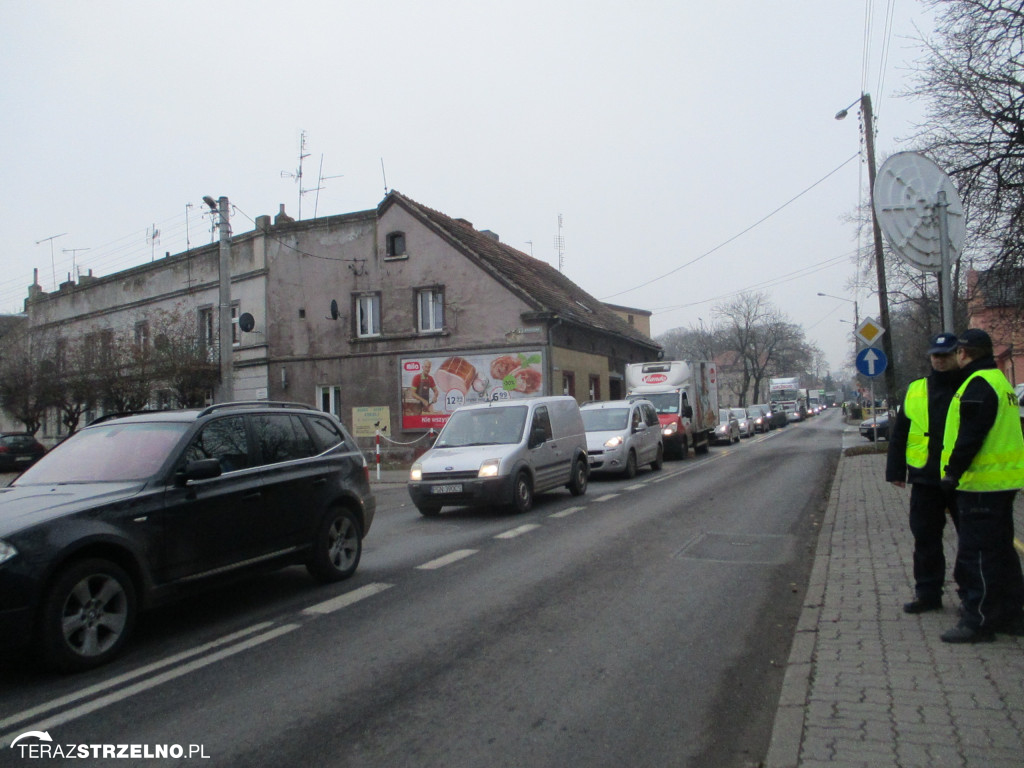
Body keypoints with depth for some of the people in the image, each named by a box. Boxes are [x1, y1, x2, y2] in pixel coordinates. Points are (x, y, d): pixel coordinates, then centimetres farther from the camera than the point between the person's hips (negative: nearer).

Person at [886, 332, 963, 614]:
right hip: (925, 479, 3)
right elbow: (899, 434, 11)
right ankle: (928, 593, 20)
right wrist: (896, 470, 6)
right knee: (925, 538, 9)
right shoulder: (916, 391, 8)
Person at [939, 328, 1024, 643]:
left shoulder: (977, 384, -16)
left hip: (981, 482, -11)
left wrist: (953, 471, -16)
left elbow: (970, 435, -22)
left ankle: (978, 622, 0)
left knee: (976, 553, -5)